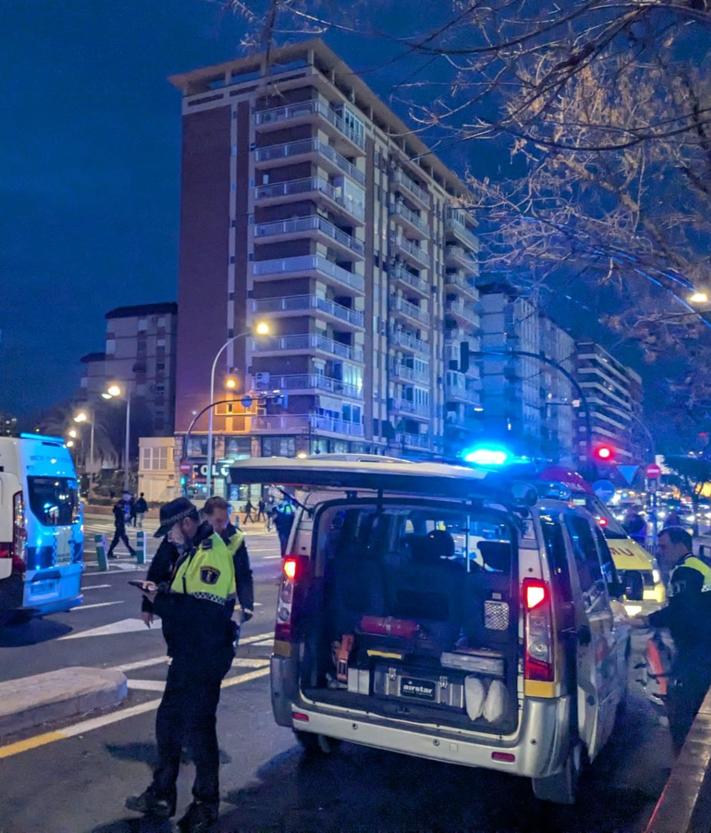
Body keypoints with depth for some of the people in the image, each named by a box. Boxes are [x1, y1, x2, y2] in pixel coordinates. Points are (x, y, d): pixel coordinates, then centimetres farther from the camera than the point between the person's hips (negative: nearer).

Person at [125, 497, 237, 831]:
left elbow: (205, 610, -29)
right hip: (187, 654, 10)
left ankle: (206, 806, 21)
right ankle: (161, 795, 36)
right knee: (168, 721, 19)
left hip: (205, 657, -10)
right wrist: (162, 593, -1)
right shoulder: (193, 551, 12)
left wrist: (162, 599, -22)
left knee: (198, 729, 3)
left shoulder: (212, 554, -21)